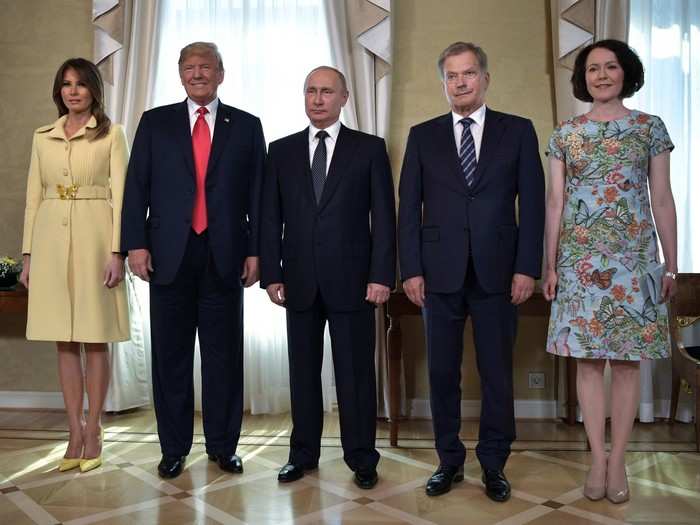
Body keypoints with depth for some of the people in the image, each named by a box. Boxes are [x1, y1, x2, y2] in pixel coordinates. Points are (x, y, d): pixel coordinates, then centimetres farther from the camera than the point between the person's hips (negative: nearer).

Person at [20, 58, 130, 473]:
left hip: (93, 238, -4)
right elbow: (34, 197, 12)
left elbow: (120, 195, -4)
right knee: (65, 342, 7)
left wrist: (117, 252, -12)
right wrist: (28, 255, 7)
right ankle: (75, 434, 16)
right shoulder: (43, 137, 12)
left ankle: (93, 433, 12)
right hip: (51, 239, 4)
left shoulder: (111, 134, 1)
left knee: (95, 340, 2)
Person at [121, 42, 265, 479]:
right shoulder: (155, 122, 10)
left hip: (224, 255, 0)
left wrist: (255, 250, -1)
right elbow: (137, 186, 6)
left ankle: (223, 445, 18)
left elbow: (258, 194, 5)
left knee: (224, 354, 5)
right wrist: (136, 243, -4)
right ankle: (174, 448, 19)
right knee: (171, 355, 6)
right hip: (170, 254, 1)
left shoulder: (246, 126, 9)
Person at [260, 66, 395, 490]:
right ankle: (303, 453, 24)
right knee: (303, 370, 10)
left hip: (351, 279, -2)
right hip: (300, 280, 3)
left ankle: (362, 458, 17)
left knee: (356, 371, 4)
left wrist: (381, 276, -9)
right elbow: (271, 218, 8)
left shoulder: (370, 148, 3)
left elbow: (383, 217, -1)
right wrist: (271, 273, 1)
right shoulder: (282, 151, 10)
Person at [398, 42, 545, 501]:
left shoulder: (518, 131, 6)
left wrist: (527, 268, -5)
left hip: (496, 272, -1)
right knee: (442, 372, 7)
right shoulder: (423, 136, 8)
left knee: (497, 373, 6)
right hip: (440, 272, 1)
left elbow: (532, 203, 2)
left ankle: (494, 463, 21)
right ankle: (450, 460, 22)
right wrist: (411, 269, -2)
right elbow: (409, 208, 5)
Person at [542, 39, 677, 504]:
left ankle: (617, 461, 13)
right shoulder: (566, 133, 7)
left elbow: (663, 200, 5)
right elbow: (555, 202, 6)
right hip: (581, 259, 1)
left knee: (627, 359, 3)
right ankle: (597, 459, 13)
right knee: (588, 358, 3)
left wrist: (672, 263, 2)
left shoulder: (650, 128, 5)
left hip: (634, 258, 0)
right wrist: (549, 265, 2)